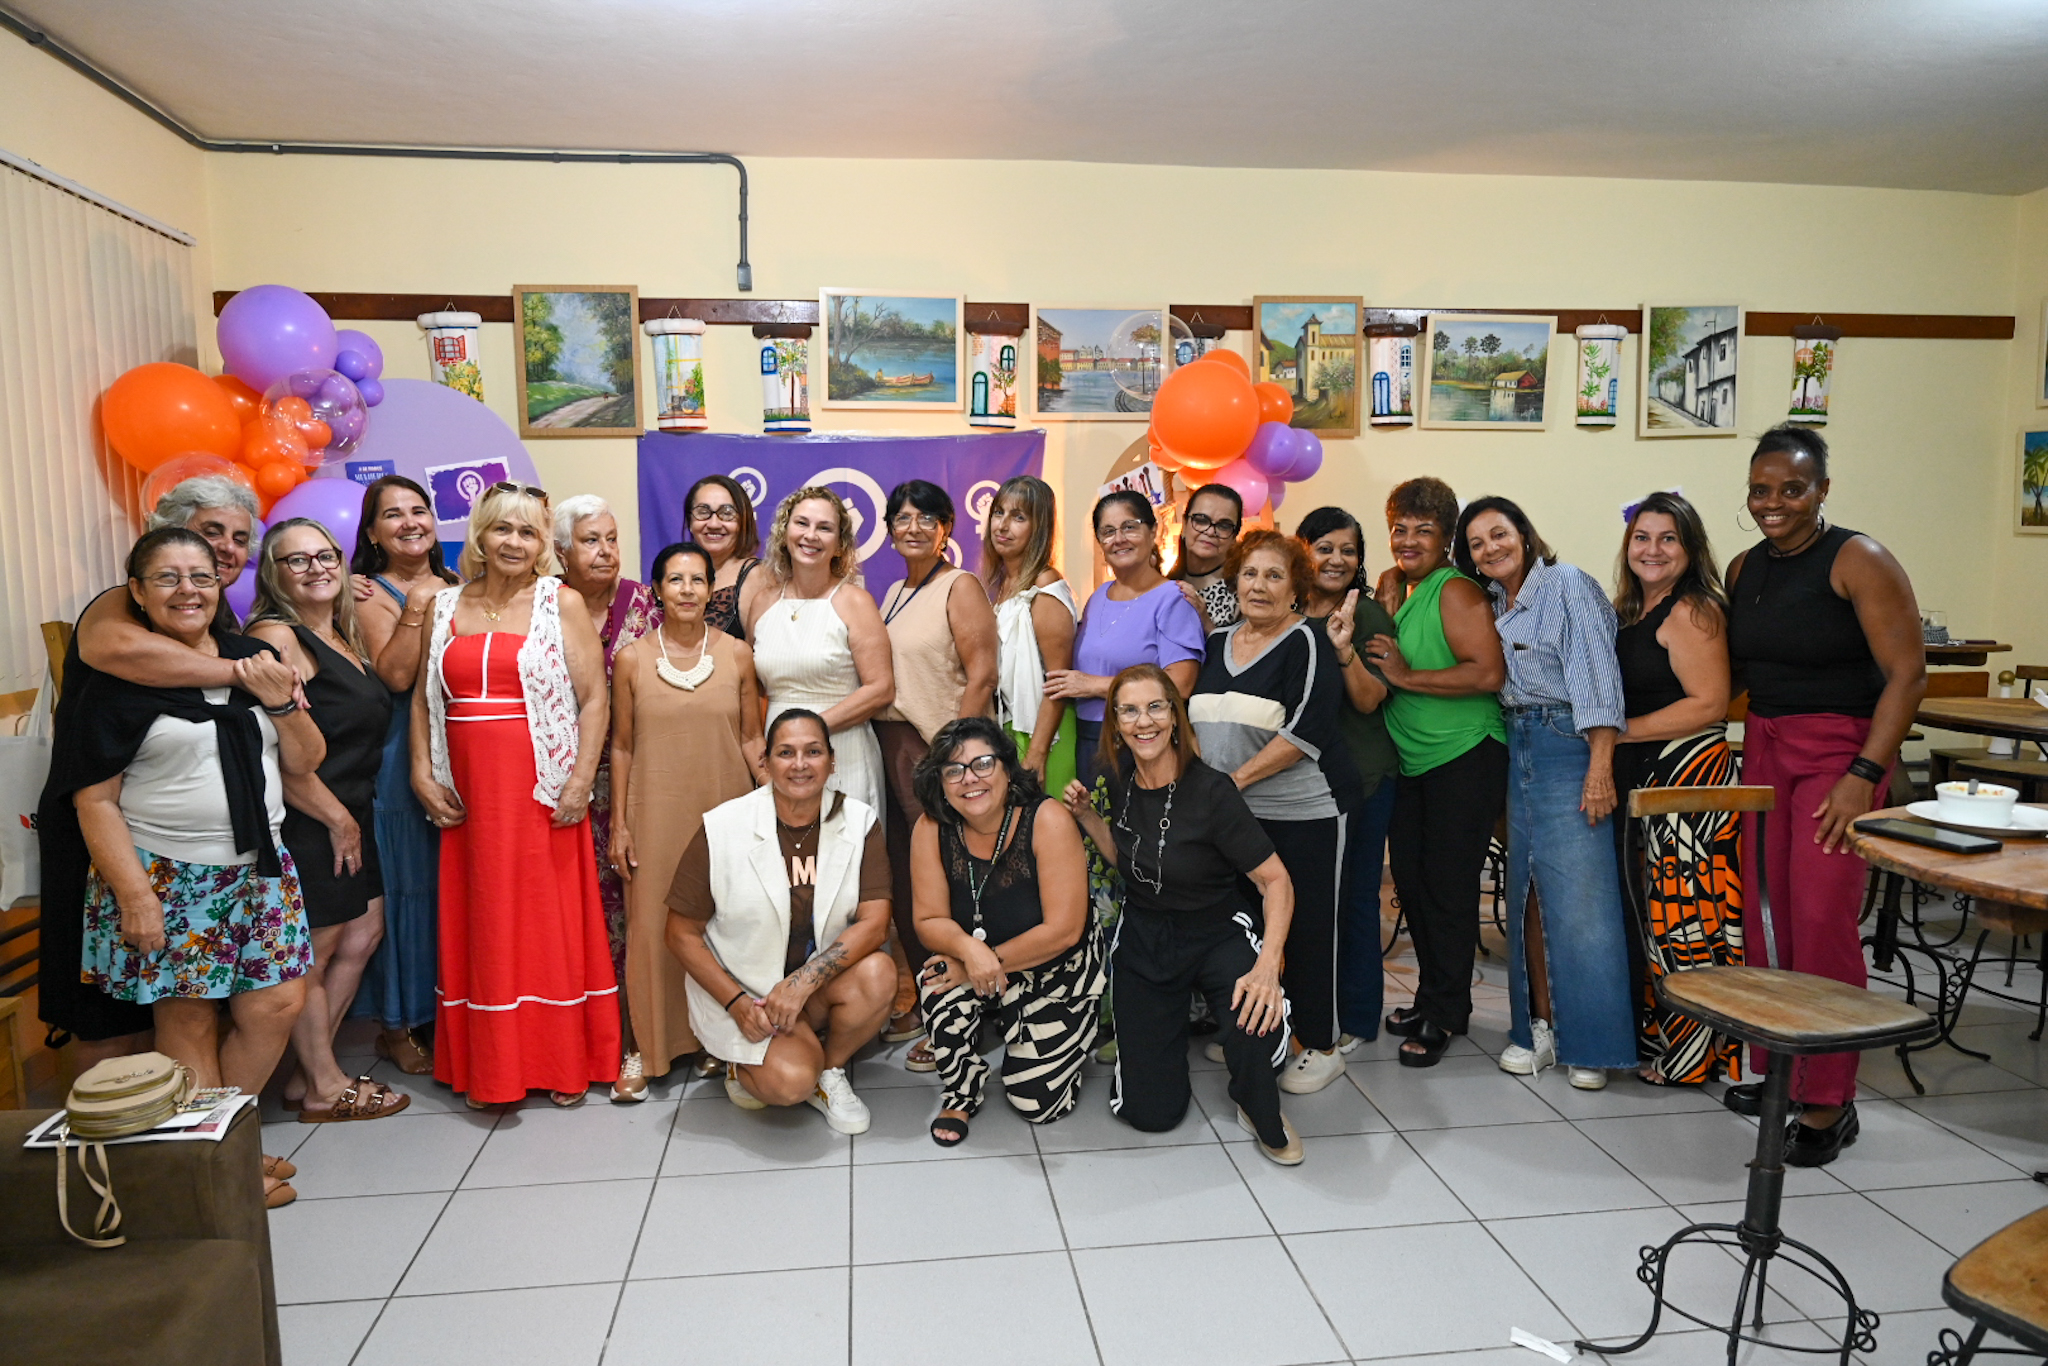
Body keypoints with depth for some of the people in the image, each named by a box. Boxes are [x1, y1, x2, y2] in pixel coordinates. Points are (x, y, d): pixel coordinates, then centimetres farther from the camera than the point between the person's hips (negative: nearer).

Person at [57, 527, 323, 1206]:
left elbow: (307, 762, 10)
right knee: (188, 1021, 1)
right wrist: (133, 894, -14)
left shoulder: (254, 659, 9)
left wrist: (281, 703, -8)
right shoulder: (118, 678, -5)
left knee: (276, 1005, 3)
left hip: (259, 868, 5)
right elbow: (94, 798, -8)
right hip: (165, 875, -5)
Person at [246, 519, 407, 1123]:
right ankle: (324, 1089, 21)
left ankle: (306, 1075, 30)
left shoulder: (342, 637, 12)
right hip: (306, 824, -9)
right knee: (315, 955, 4)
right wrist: (338, 819, -15)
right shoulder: (276, 637, -16)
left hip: (350, 817, 10)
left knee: (364, 933, 16)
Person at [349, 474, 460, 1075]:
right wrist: (416, 607, -15)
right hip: (402, 757, -5)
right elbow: (395, 674, -17)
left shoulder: (454, 587, 12)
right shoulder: (371, 595, -3)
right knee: (408, 884, 2)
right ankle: (397, 1024, 16)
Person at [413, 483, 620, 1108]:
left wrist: (581, 780, -12)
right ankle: (489, 1069, 21)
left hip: (543, 789, -3)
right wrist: (423, 774, 2)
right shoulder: (444, 607, 11)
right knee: (481, 923, 8)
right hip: (469, 793, 3)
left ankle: (565, 1063, 15)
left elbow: (594, 698, -4)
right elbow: (422, 699, 13)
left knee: (553, 921, 2)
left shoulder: (561, 602, 1)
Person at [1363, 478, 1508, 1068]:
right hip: (1412, 762, 8)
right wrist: (1386, 608, -2)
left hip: (1465, 759, -8)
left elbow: (1488, 672, -24)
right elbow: (1379, 678, 12)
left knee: (1448, 884, -3)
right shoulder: (1399, 592, 12)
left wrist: (1407, 675, -20)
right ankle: (1431, 996, 28)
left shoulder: (1456, 591, -13)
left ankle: (1446, 1013, 11)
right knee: (1411, 878, 12)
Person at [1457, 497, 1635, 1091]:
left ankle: (1589, 1042, 1)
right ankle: (1539, 1027, 15)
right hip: (1516, 748, 7)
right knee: (1527, 891, 7)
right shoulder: (1493, 605, 16)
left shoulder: (1568, 584, -5)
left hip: (1568, 746, -7)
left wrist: (1600, 768, -19)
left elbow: (1598, 676, -13)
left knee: (1579, 895, -7)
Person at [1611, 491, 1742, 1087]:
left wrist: (1621, 732, -15)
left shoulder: (1691, 612, -12)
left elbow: (1709, 704, -19)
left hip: (1690, 779, -9)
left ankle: (1691, 1057, 9)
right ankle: (1657, 1039, 25)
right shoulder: (1630, 613, 16)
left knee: (1685, 915, -2)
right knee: (1657, 913, 14)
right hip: (1646, 783, 9)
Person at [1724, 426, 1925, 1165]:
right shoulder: (1744, 568, 9)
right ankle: (1776, 1070, 21)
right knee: (1766, 916, 7)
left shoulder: (1857, 561, -9)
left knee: (1822, 920, -8)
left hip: (1840, 749, -6)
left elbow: (1907, 673, -13)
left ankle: (1829, 1101, 3)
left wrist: (1864, 775, -19)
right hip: (1763, 749, 6)